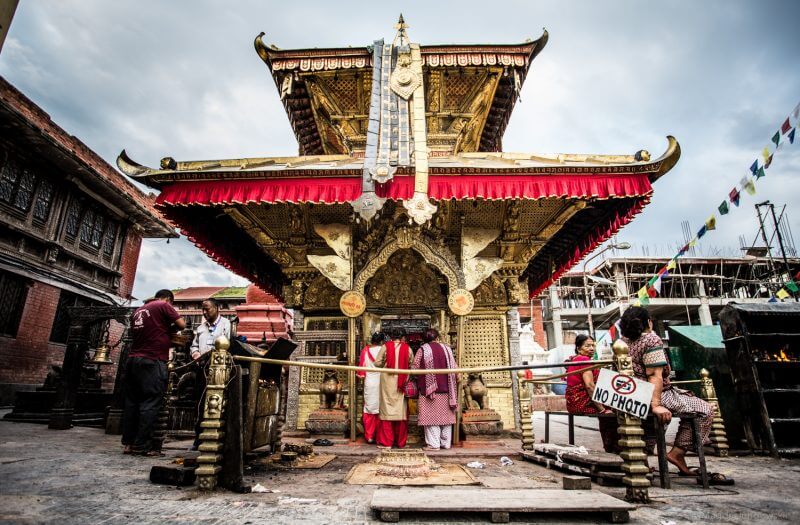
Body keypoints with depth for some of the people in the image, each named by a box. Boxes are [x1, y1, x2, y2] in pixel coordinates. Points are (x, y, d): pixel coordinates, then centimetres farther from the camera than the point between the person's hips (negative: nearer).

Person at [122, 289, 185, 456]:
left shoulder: (138, 311, 19)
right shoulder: (163, 306, -2)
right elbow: (182, 324, -5)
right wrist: (169, 328, 14)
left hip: (133, 359, 8)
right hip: (152, 361, -8)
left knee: (132, 401, 11)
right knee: (150, 403, -4)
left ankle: (128, 443, 14)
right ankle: (142, 446, -3)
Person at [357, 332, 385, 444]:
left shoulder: (366, 350, -3)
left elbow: (362, 366, 2)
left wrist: (362, 375, 18)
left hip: (369, 383, 1)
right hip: (381, 383, -1)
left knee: (369, 410, 9)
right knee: (380, 410, 8)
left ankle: (369, 436, 13)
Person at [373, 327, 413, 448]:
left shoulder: (385, 347, -5)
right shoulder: (407, 348, -1)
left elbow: (377, 363, -5)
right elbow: (412, 364, 4)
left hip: (388, 381, -1)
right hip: (401, 383, 1)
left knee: (387, 409, 5)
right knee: (401, 409, 10)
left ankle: (386, 442, 7)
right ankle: (401, 442, 18)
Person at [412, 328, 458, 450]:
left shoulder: (422, 350, -5)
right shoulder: (447, 348, 3)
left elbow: (415, 368, -6)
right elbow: (454, 368, 3)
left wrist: (420, 379, 13)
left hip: (429, 389, -3)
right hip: (446, 389, 3)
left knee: (431, 416, 2)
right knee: (445, 415, 12)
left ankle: (433, 443, 0)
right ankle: (446, 443, 17)